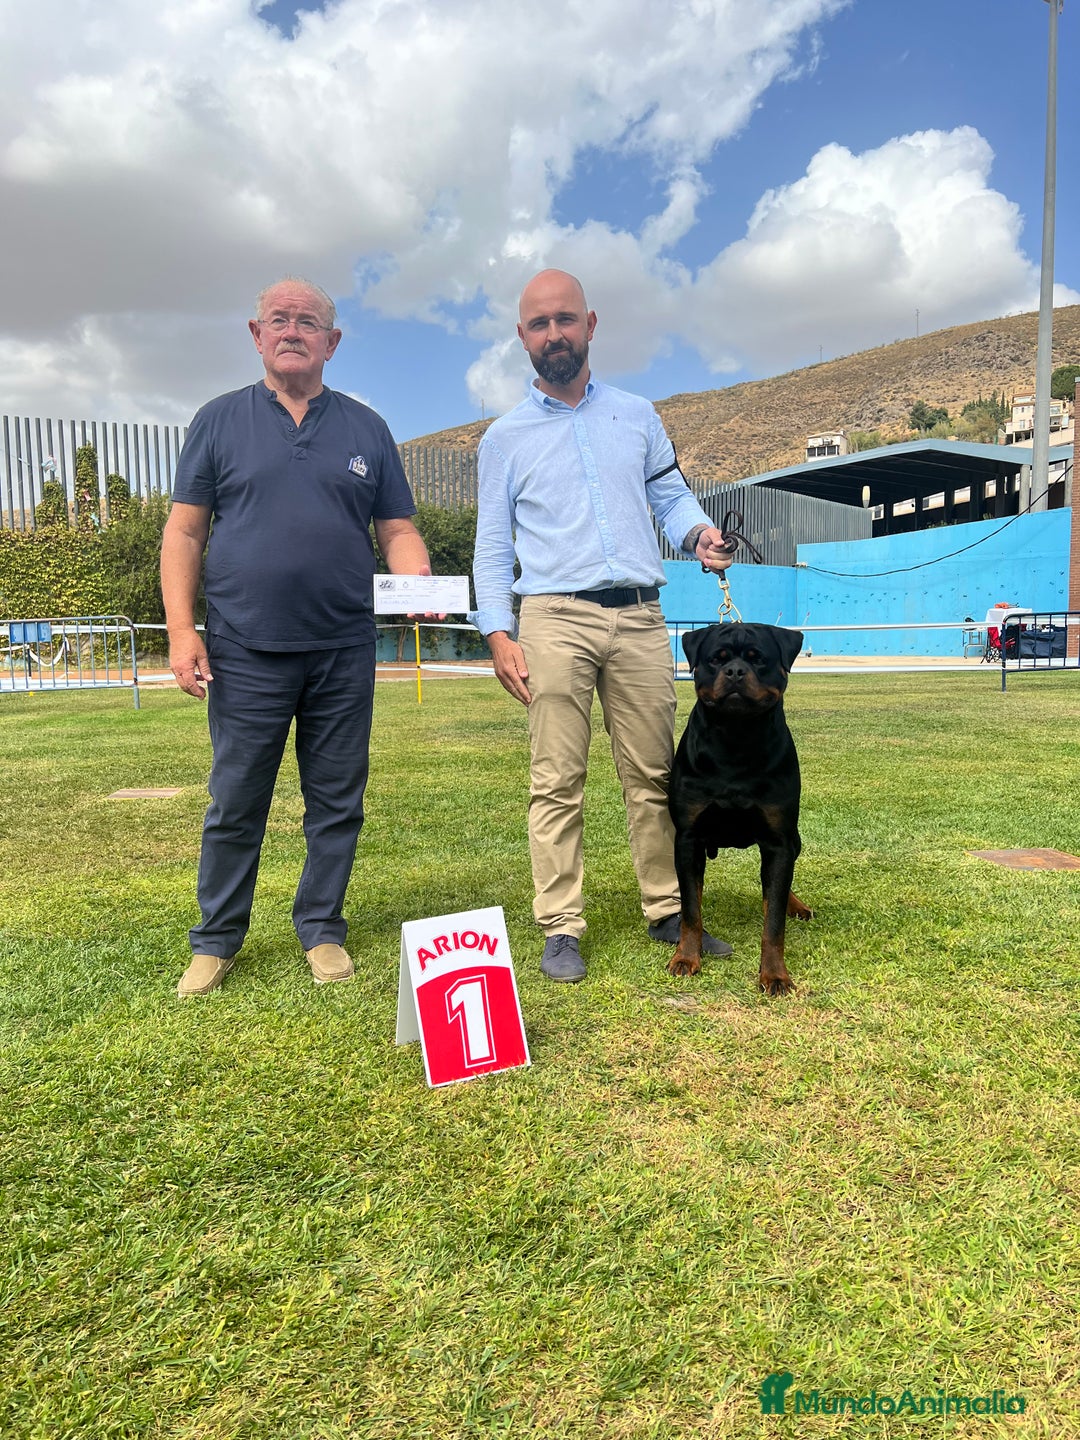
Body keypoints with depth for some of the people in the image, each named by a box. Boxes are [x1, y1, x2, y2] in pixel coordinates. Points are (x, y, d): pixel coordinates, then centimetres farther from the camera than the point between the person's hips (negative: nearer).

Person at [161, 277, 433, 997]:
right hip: (246, 652, -1)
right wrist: (182, 628, -6)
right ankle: (217, 941, 21)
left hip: (344, 653, 2)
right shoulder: (221, 420, 8)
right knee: (236, 802, 5)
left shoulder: (366, 428, 12)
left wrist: (421, 586, -11)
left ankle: (322, 929, 23)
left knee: (338, 801, 7)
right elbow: (185, 531, 5)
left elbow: (397, 529, 10)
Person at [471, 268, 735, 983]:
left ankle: (668, 911, 16)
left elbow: (671, 494, 19)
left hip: (640, 617, 2)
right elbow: (493, 544, 9)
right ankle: (561, 930, 3)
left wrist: (700, 532, -5)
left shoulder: (638, 415, 18)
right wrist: (498, 634, -3)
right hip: (556, 618, -2)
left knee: (654, 775, 4)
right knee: (558, 782, -4)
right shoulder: (506, 437, 12)